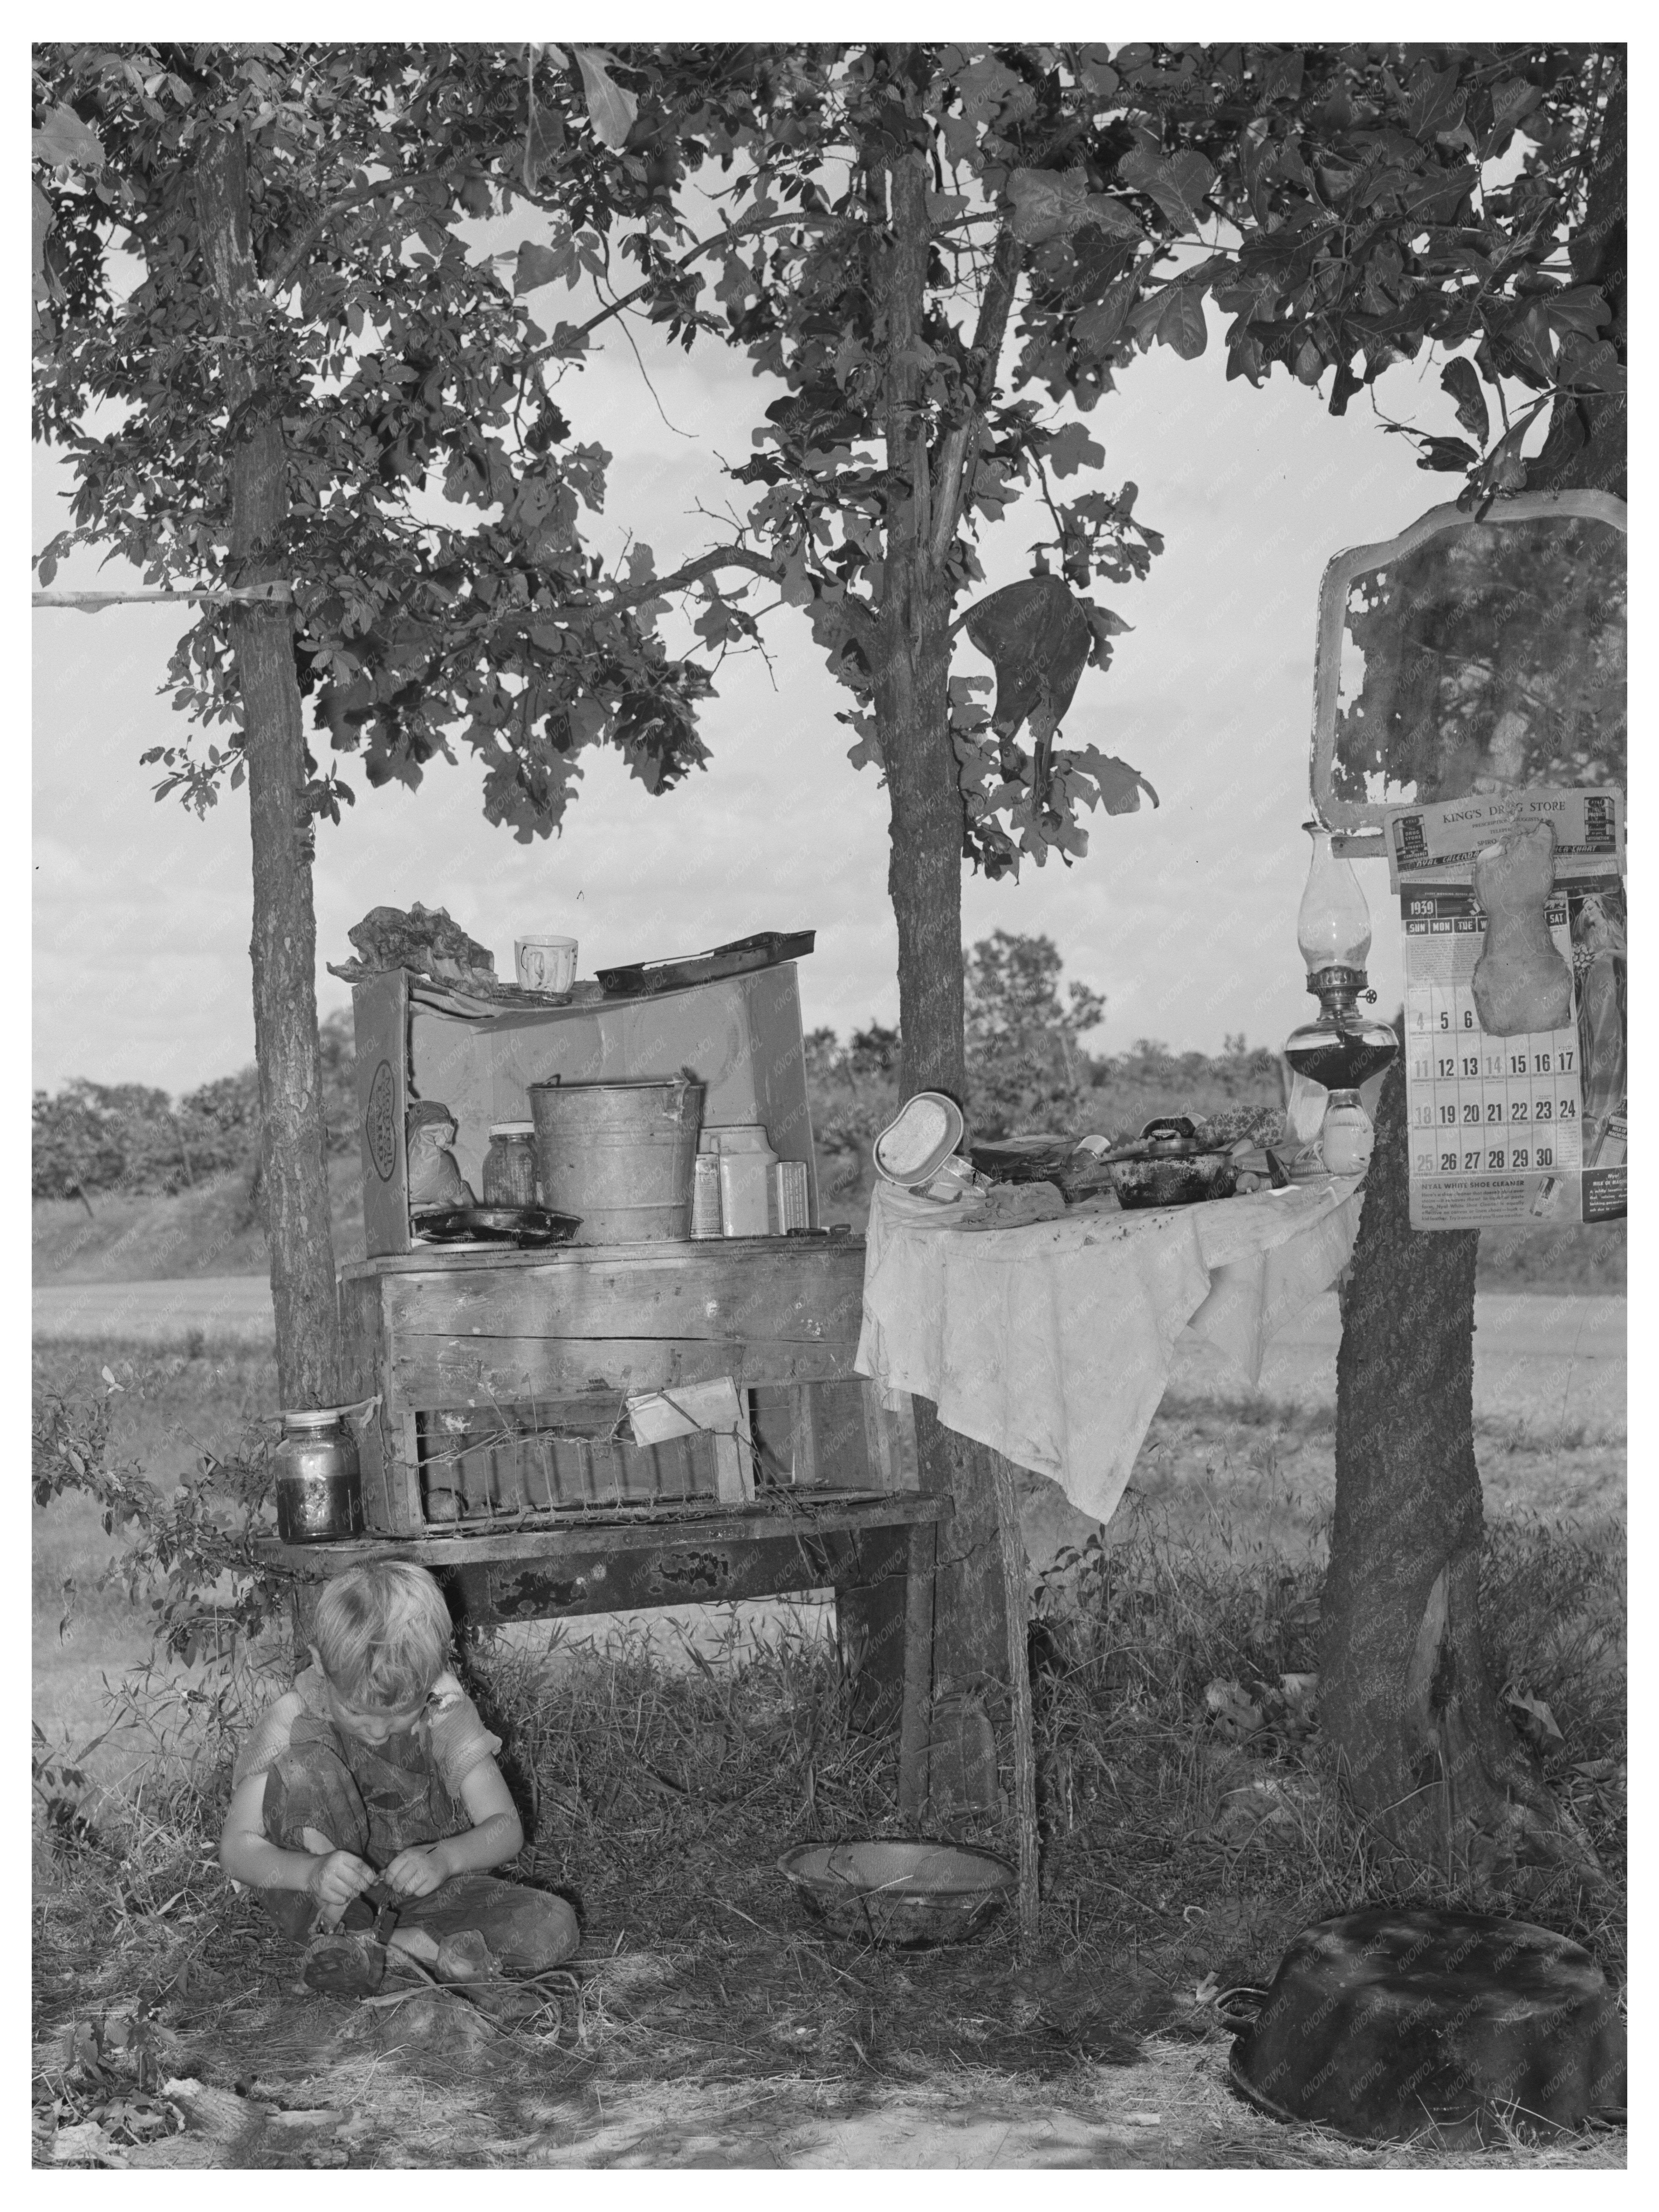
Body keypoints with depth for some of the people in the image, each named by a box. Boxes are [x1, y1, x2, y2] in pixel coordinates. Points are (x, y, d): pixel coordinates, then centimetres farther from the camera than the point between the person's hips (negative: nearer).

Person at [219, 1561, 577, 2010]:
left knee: (553, 1928, -23)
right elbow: (236, 1848, -19)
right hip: (324, 1900, -2)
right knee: (303, 1757, -27)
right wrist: (313, 1871, -39)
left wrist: (443, 1858, -34)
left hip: (416, 1885, 2)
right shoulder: (291, 1721, -15)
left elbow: (505, 1829, -12)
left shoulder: (446, 1713, -10)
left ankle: (378, 1949, -19)